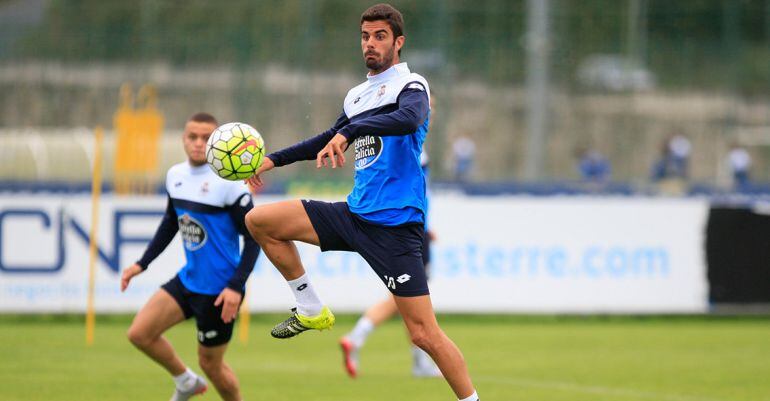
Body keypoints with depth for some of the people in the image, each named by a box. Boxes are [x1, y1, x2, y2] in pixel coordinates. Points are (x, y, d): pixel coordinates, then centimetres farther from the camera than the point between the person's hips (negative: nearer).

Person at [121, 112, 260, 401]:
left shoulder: (228, 182, -17)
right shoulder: (176, 175, 3)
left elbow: (254, 237, -15)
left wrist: (236, 287, -22)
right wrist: (142, 264, 15)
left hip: (218, 289, -6)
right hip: (188, 280, 6)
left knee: (210, 364, 4)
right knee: (139, 333, -3)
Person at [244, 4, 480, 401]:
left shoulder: (411, 86, -8)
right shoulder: (356, 95, 15)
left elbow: (409, 119, -32)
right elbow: (330, 140, 33)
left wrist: (349, 131, -43)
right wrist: (274, 160, 28)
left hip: (394, 223, -8)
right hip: (354, 214, 8)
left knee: (423, 333, -13)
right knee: (259, 220, 3)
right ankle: (311, 310, 13)